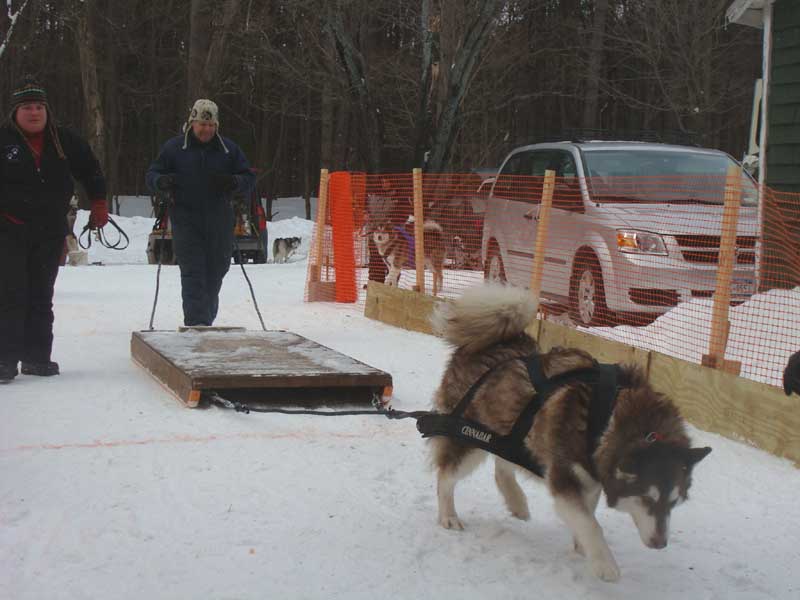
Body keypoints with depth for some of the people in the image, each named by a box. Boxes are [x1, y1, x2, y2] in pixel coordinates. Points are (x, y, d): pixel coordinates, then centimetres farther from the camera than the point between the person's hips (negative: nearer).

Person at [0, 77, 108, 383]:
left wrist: (99, 205, 19)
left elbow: (91, 171, 20)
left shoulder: (64, 140, 5)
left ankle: (37, 357, 18)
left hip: (50, 232, 4)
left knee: (41, 297, 10)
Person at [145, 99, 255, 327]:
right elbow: (151, 175, 8)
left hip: (219, 223, 2)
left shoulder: (228, 149, 8)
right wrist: (162, 182, -17)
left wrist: (233, 182, -14)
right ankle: (196, 324, -14)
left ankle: (206, 320, 27)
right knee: (193, 274, -11)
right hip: (186, 222, -2)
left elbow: (249, 178, 10)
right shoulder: (174, 147, 4)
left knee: (215, 273, 9)